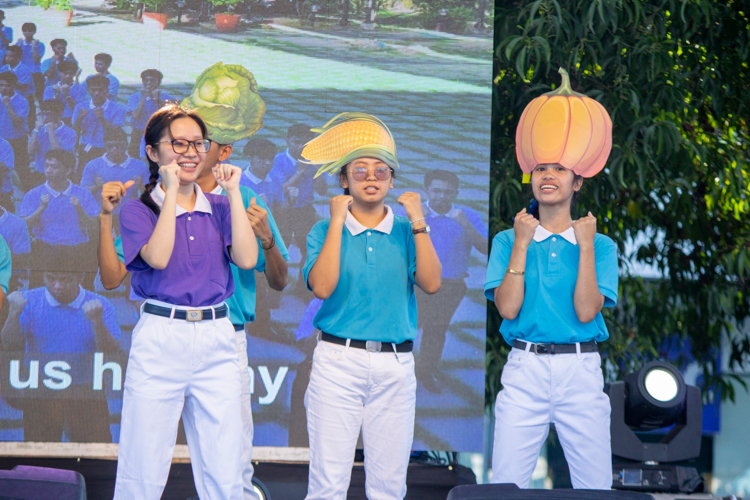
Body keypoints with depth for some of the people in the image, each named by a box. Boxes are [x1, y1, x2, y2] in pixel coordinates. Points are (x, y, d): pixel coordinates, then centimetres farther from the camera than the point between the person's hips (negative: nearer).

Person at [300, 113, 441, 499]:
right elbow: (322, 287, -11)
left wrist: (417, 222, -7)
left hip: (395, 365, 2)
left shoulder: (406, 232, 11)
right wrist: (337, 222, -9)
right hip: (337, 361, -2)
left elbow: (432, 284, -5)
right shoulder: (326, 231, 6)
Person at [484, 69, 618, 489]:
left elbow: (586, 312, -6)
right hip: (524, 370, 0)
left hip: (581, 371, 0)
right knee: (506, 485, -5)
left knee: (596, 486, -1)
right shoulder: (507, 241, 9)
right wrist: (521, 244, -5)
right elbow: (509, 308, -4)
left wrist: (585, 246, -6)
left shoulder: (600, 245, 8)